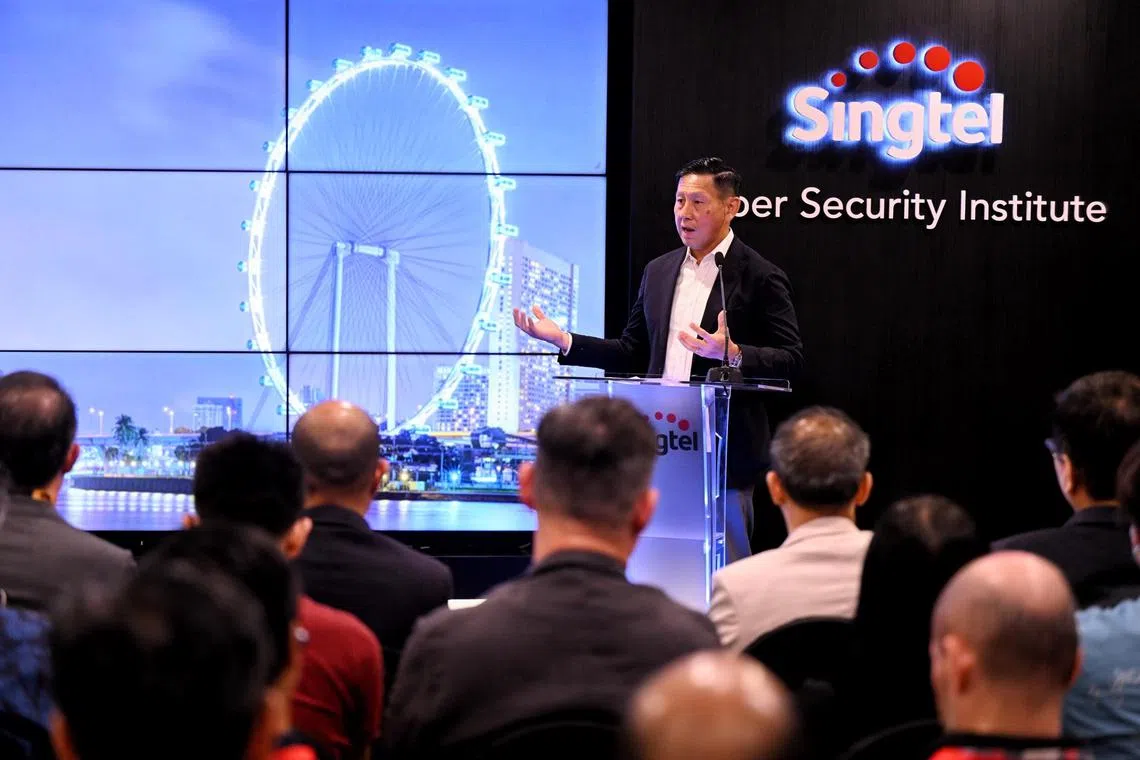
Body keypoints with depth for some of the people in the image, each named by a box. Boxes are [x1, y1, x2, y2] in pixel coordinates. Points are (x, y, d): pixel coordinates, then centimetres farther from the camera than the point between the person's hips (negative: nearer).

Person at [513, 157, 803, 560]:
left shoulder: (760, 276, -5)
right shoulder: (658, 271, 13)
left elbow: (790, 359, -9)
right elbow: (633, 353, 15)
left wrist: (733, 354, -26)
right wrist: (564, 341, 5)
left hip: (725, 450, -5)